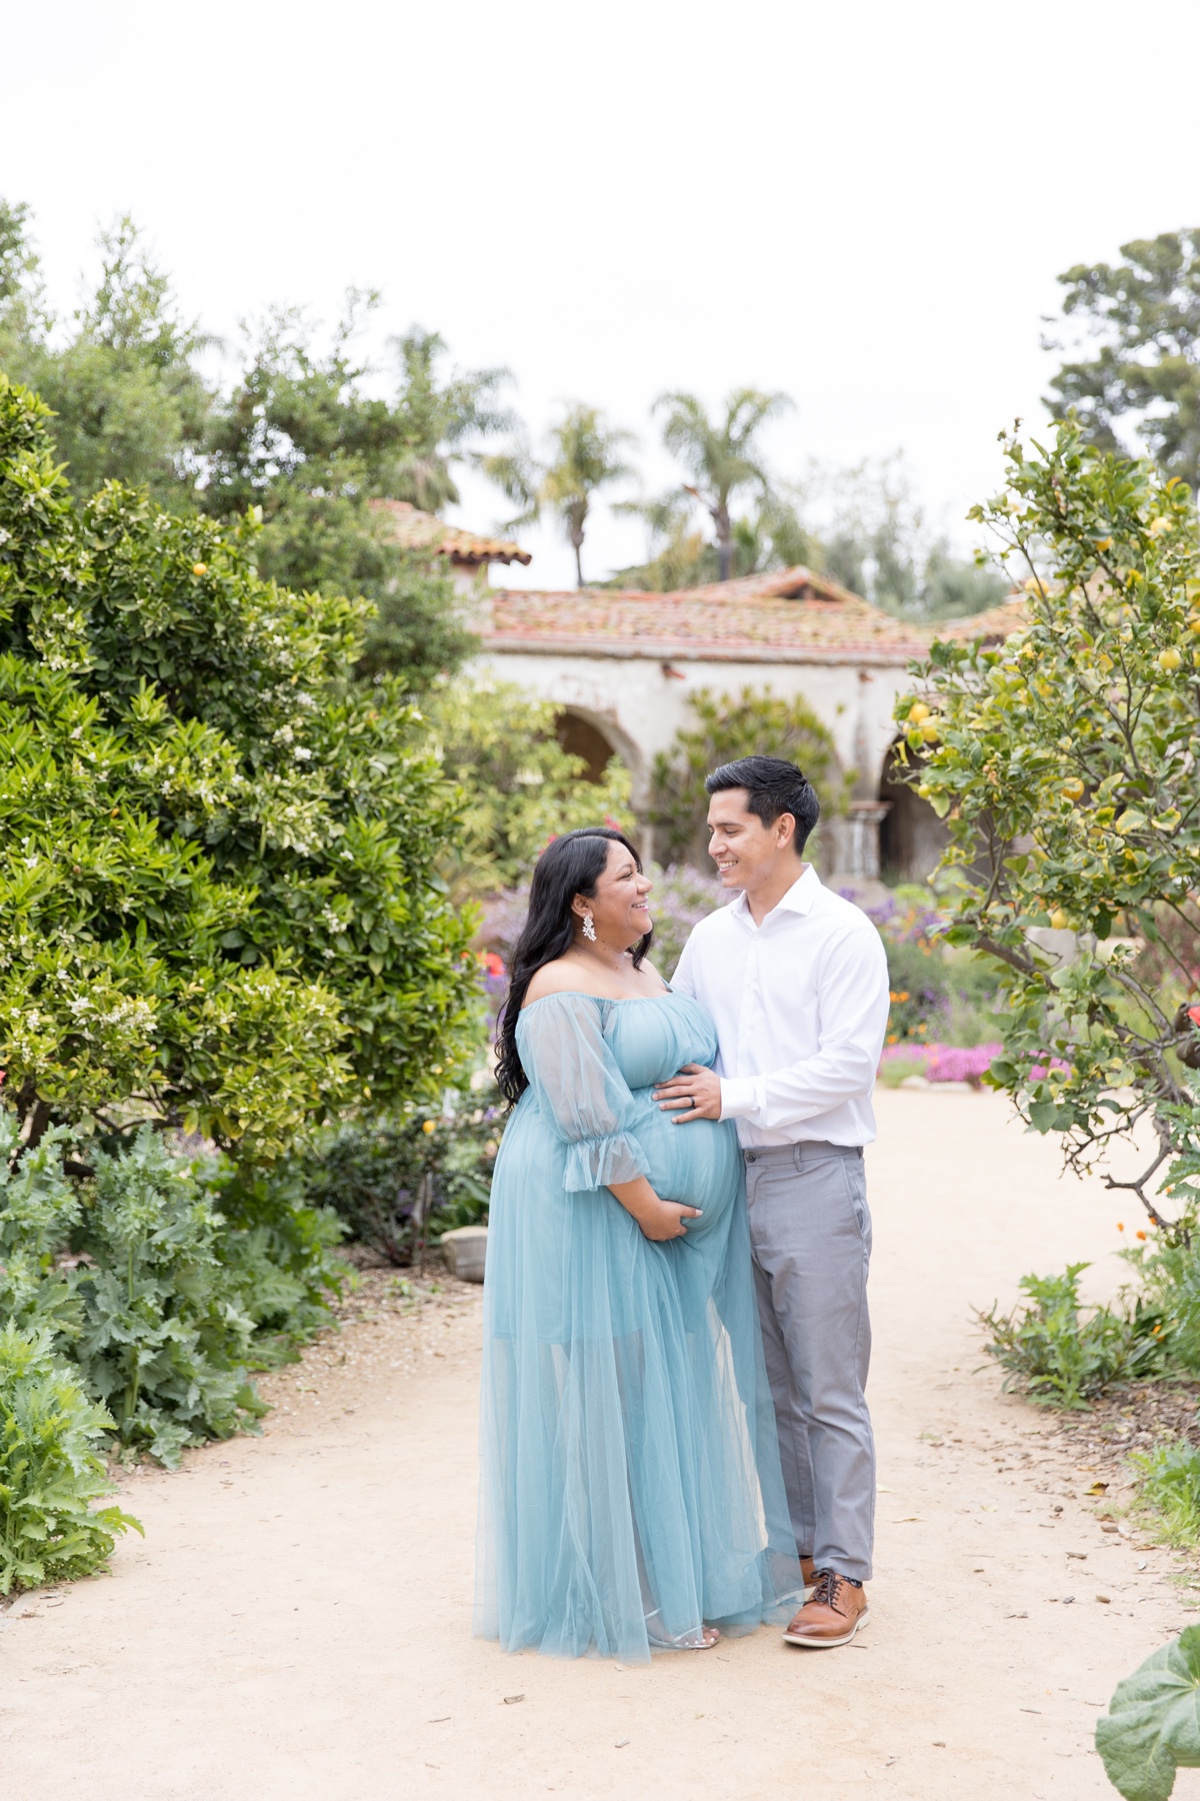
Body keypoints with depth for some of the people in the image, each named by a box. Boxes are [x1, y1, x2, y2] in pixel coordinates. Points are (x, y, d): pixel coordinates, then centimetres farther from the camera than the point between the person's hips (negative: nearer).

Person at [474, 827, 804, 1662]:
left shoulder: (648, 975, 16)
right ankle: (630, 1594, 6)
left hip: (676, 1226, 9)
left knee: (675, 1393, 13)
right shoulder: (562, 991, -13)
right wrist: (644, 1205, -19)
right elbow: (586, 1118, -20)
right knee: (613, 1397, -2)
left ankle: (682, 1570, 23)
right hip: (598, 1220, -9)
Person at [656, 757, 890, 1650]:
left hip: (813, 1175, -6)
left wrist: (734, 1096, -16)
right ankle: (791, 1548, 24)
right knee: (766, 1384, 13)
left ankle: (844, 1575, 7)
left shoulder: (843, 934, -6)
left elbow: (849, 1064, -13)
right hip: (727, 1177, 6)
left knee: (829, 1390, 0)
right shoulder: (710, 937, 13)